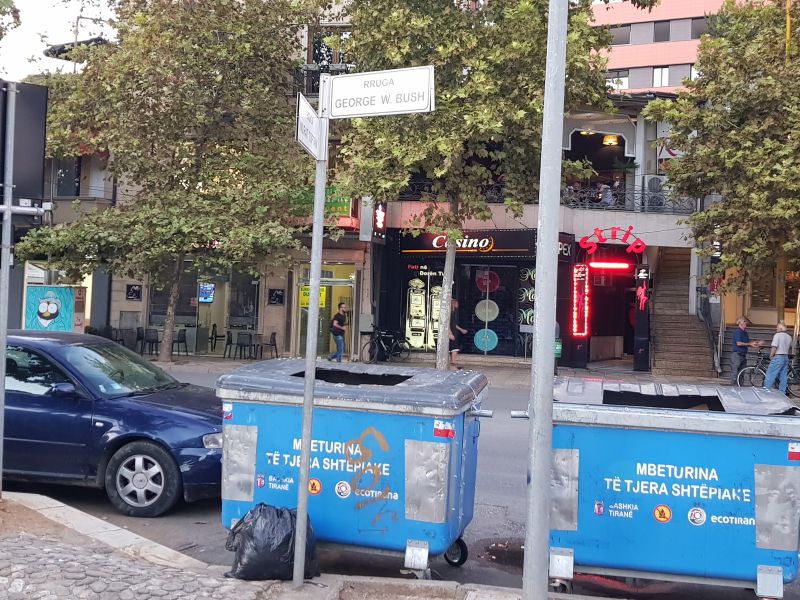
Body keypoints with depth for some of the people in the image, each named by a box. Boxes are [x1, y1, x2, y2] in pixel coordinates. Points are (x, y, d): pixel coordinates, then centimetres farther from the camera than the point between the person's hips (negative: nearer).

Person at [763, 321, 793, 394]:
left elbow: (774, 347, -19)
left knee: (770, 377, -5)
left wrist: (771, 356, -9)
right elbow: (790, 347, 20)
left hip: (778, 357, -8)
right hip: (786, 358, 8)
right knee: (783, 377, 10)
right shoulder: (789, 337, 12)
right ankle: (782, 393, 12)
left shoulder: (777, 335, -12)